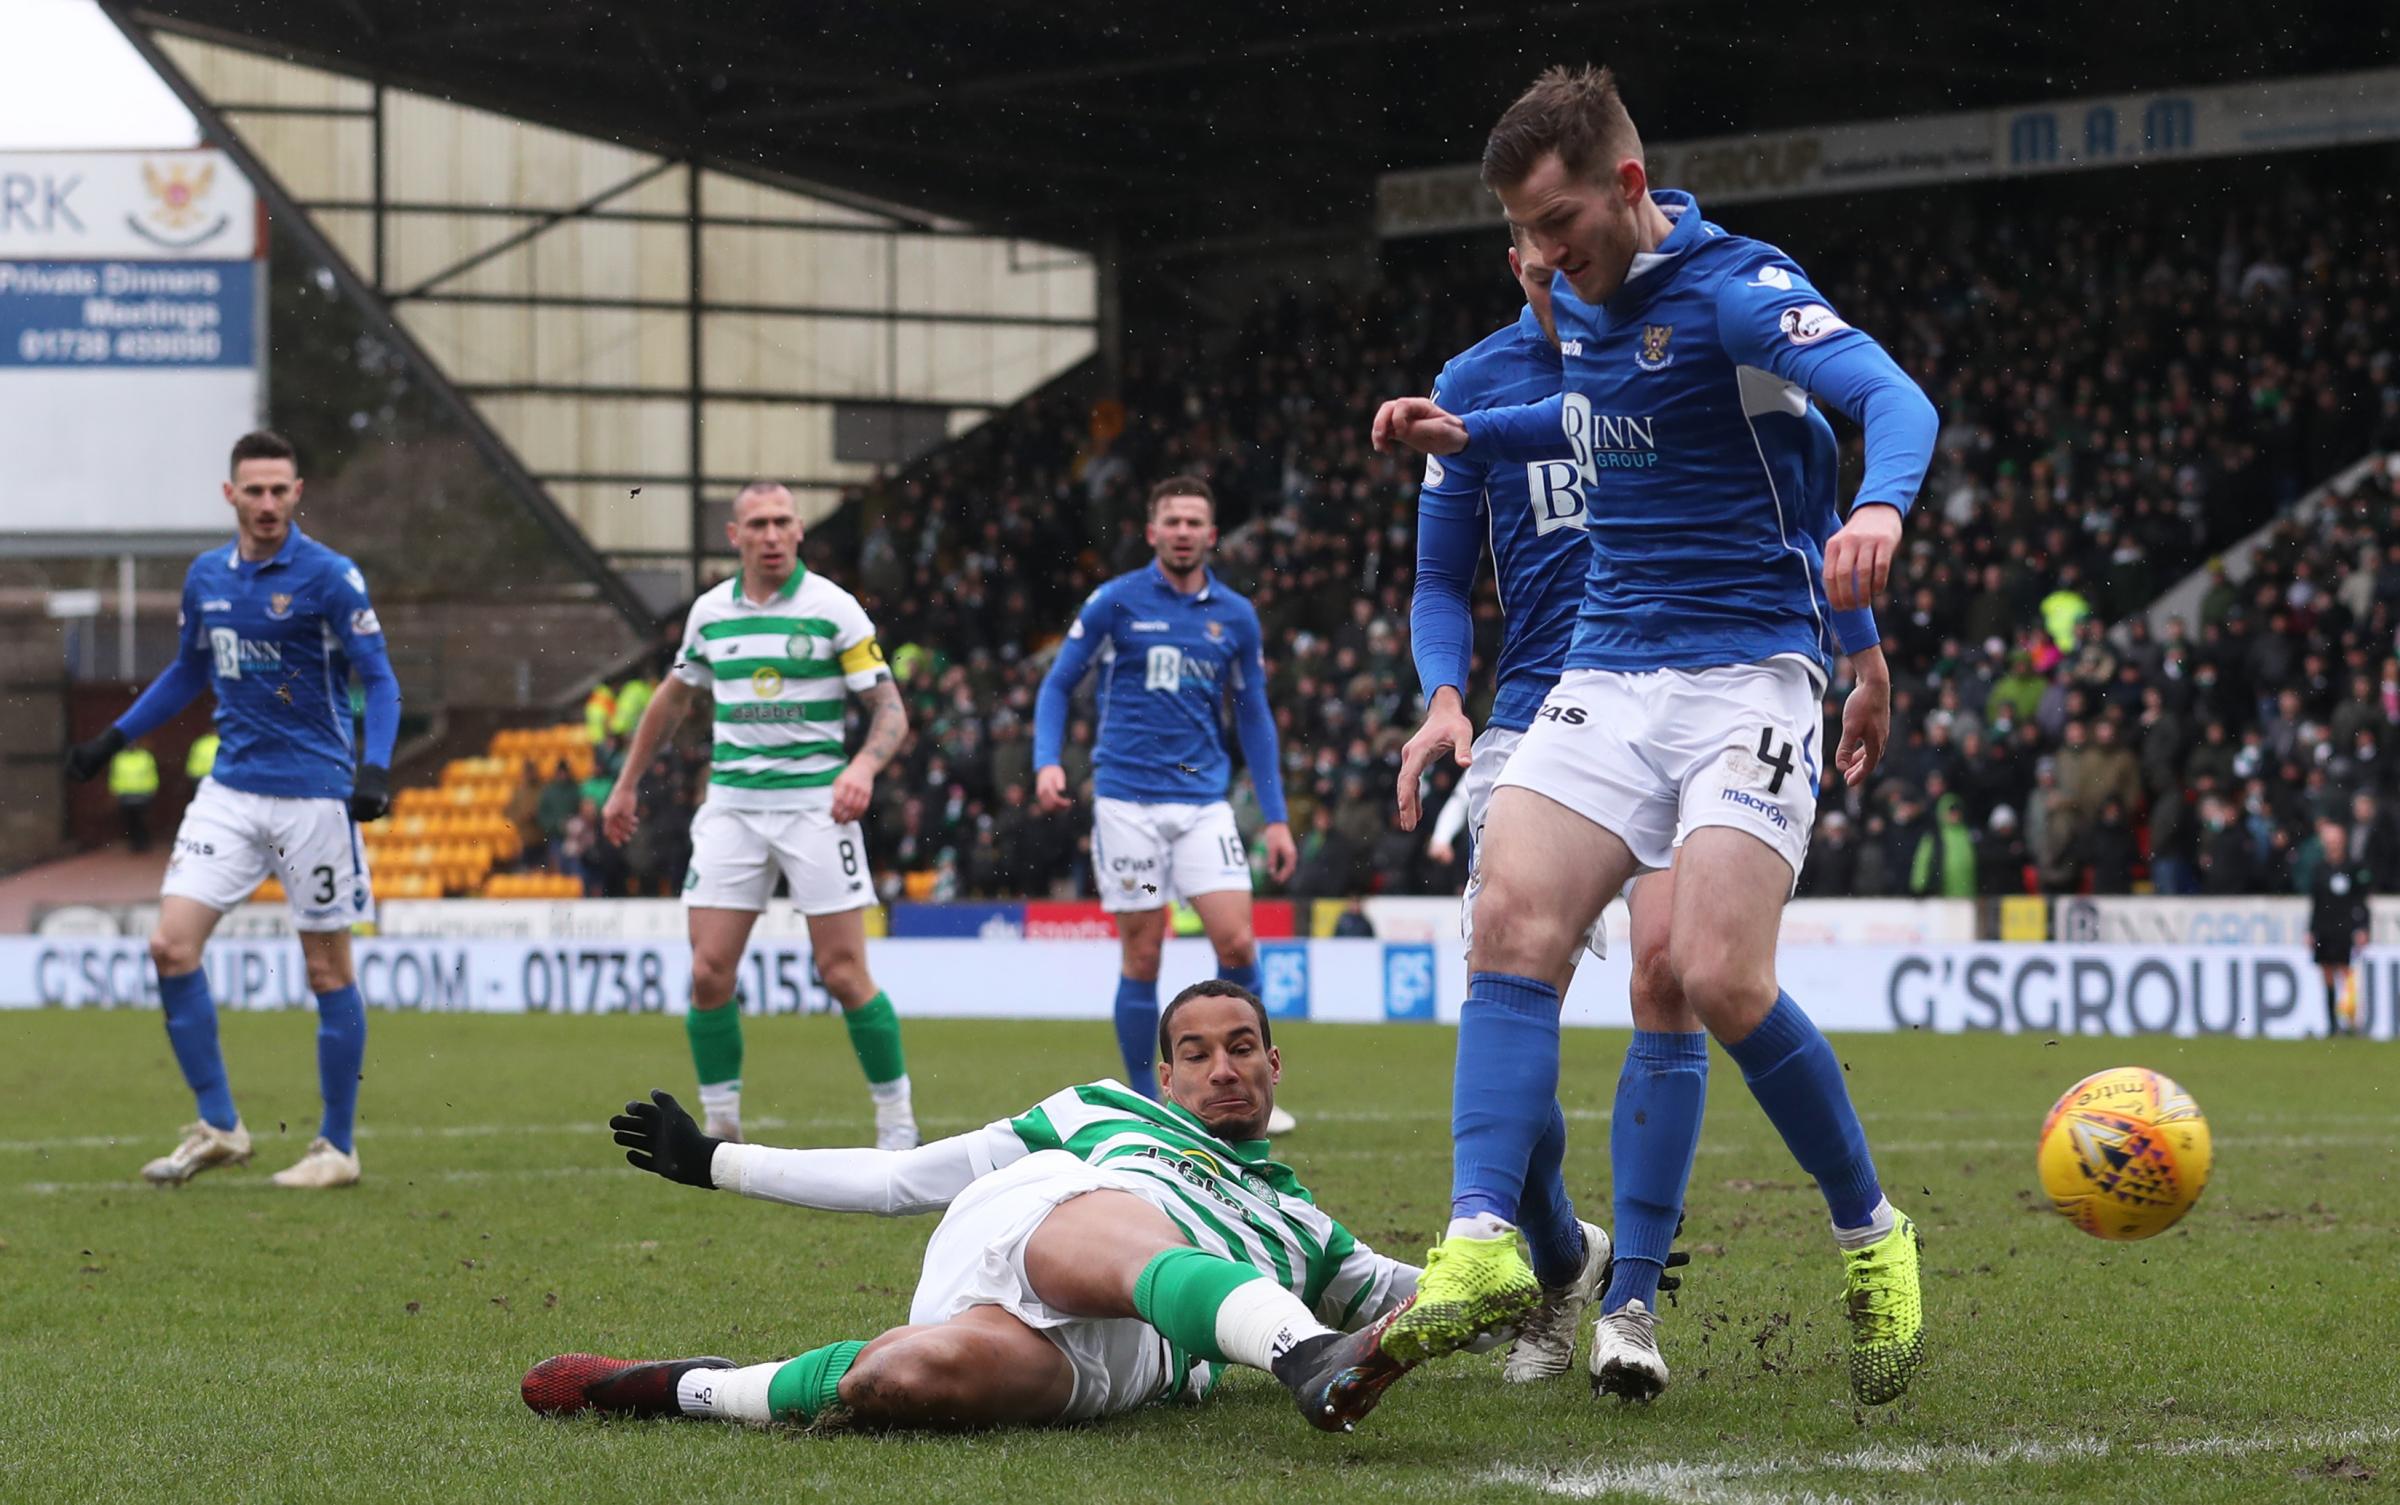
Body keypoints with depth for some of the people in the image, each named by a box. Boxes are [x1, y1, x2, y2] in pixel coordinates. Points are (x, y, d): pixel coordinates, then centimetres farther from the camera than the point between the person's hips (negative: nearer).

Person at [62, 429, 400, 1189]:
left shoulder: (328, 576, -10)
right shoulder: (206, 577, 7)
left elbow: (379, 679, -10)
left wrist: (375, 768, -25)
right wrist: (114, 738, 18)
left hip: (313, 794, -5)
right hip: (230, 789, 5)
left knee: (327, 969, 2)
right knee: (171, 945, -6)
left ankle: (338, 1147, 12)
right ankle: (217, 1128, 3)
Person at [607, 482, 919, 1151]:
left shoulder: (834, 608, -5)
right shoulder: (710, 611, 7)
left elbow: (890, 708, -5)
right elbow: (673, 697, 23)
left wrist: (863, 767, -24)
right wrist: (626, 784, 24)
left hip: (815, 803, -3)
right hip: (732, 804, 3)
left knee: (843, 972, -7)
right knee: (709, 973, -4)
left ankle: (897, 1122, 7)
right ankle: (721, 1129, 8)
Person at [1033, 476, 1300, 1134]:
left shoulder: (1235, 615, 8)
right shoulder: (1115, 602, 0)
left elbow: (1254, 718, 14)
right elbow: (1057, 684, 5)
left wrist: (1275, 817, 9)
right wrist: (1047, 762, -12)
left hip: (1203, 800, 2)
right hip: (1127, 801, -2)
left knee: (1237, 942, -10)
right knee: (1143, 956, -2)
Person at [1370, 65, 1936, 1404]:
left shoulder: (1733, 288, -12)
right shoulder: (1582, 303, 12)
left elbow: (1894, 398, -26)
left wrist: (1880, 506, -47)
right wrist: (1467, 436, 22)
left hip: (1748, 675, -7)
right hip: (1607, 677, 7)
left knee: (1720, 980, -19)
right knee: (1513, 924, -15)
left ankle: (1873, 1239, 3)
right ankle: (1484, 1248, -23)